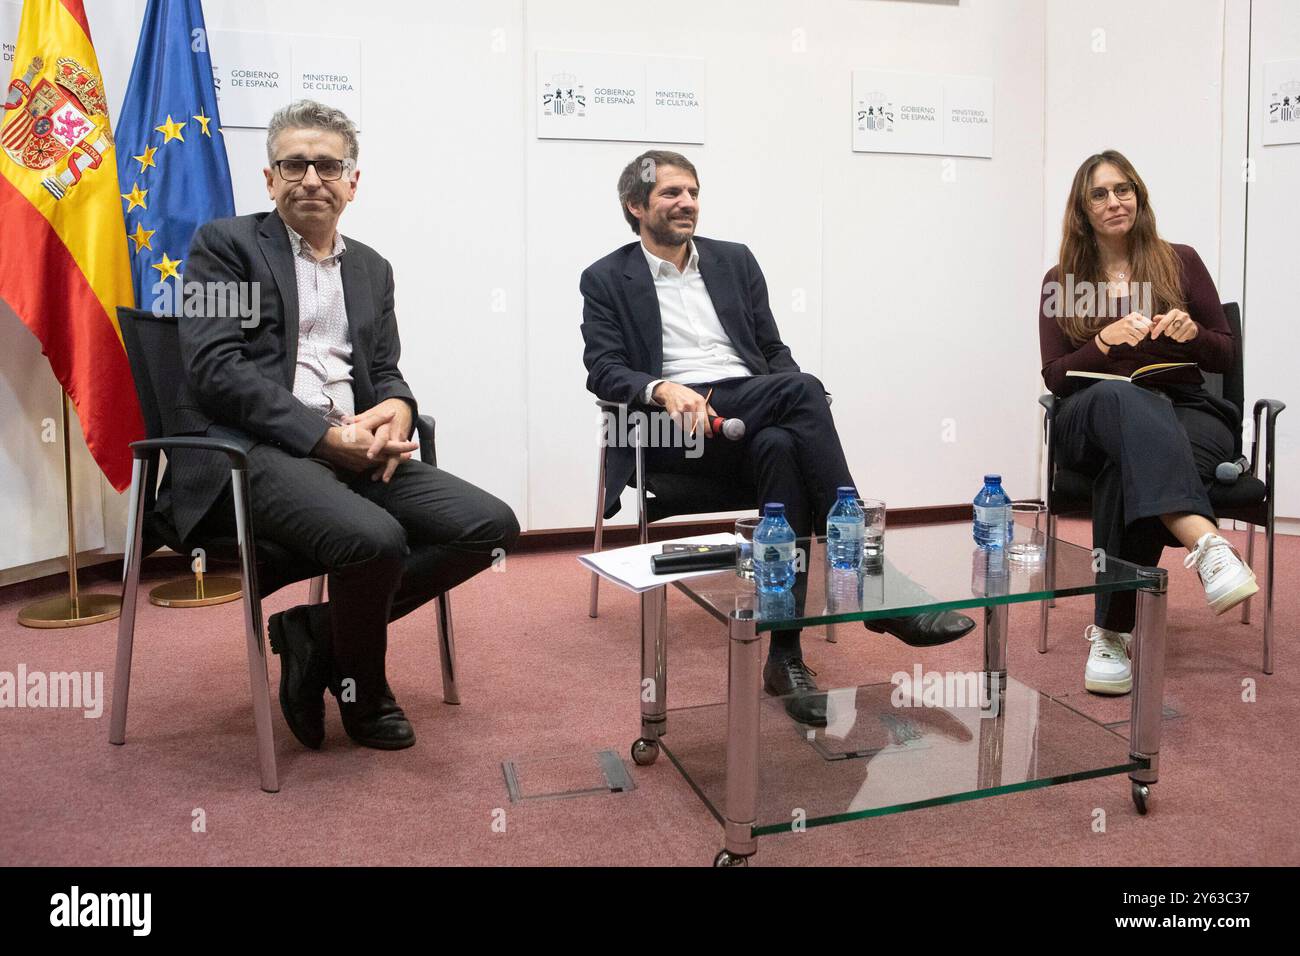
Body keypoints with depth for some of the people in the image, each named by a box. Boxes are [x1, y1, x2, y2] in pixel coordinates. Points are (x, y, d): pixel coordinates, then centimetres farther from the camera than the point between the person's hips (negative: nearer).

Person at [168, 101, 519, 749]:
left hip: (355, 448, 6)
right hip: (251, 452, -6)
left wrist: (396, 410, -9)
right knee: (375, 538, -33)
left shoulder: (372, 269, 21)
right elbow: (215, 369, -8)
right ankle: (362, 692, 0)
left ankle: (316, 631, 1)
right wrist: (327, 435, -18)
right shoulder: (226, 243, 5)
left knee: (491, 526, -12)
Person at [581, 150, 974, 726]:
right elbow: (603, 372, -2)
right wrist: (662, 389, -24)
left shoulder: (734, 260, 22)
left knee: (782, 447, -36)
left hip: (755, 420, 4)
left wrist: (797, 404, -5)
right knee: (803, 388, -32)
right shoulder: (606, 280, 11)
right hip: (672, 428, -4)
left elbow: (774, 350, 18)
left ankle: (786, 654, -34)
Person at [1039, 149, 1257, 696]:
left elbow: (1224, 356, 13)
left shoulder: (1180, 262, 14)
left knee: (1131, 469, -38)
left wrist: (1192, 333, -9)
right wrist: (1106, 340, -13)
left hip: (1184, 413, 1)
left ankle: (1112, 631, -34)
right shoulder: (1062, 282, 13)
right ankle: (1206, 544, -56)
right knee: (1117, 396, -40)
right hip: (1092, 421, 0)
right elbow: (1055, 377, 4)